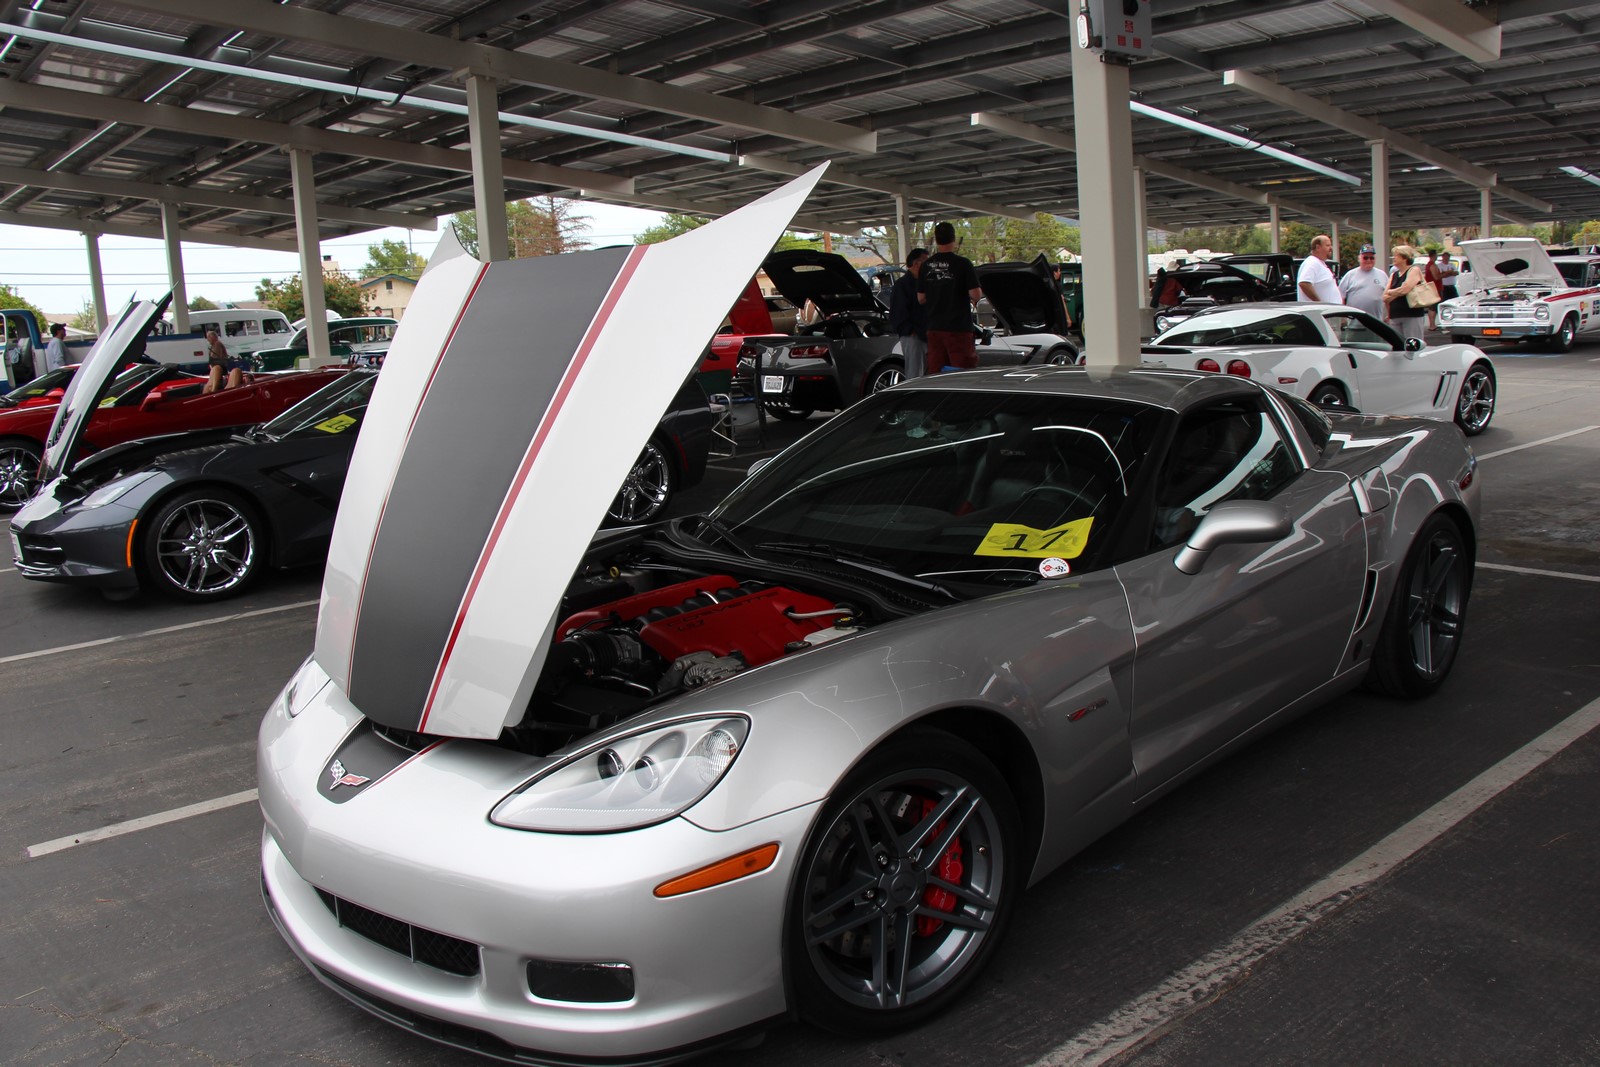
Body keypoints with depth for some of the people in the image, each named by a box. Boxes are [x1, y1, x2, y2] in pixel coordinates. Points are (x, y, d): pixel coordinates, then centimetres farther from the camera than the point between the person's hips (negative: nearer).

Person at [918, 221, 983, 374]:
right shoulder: (963, 264, -10)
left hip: (934, 328, 5)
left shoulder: (926, 266, 5)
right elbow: (975, 294, -13)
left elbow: (921, 298, 10)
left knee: (935, 374, 8)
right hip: (959, 327, -5)